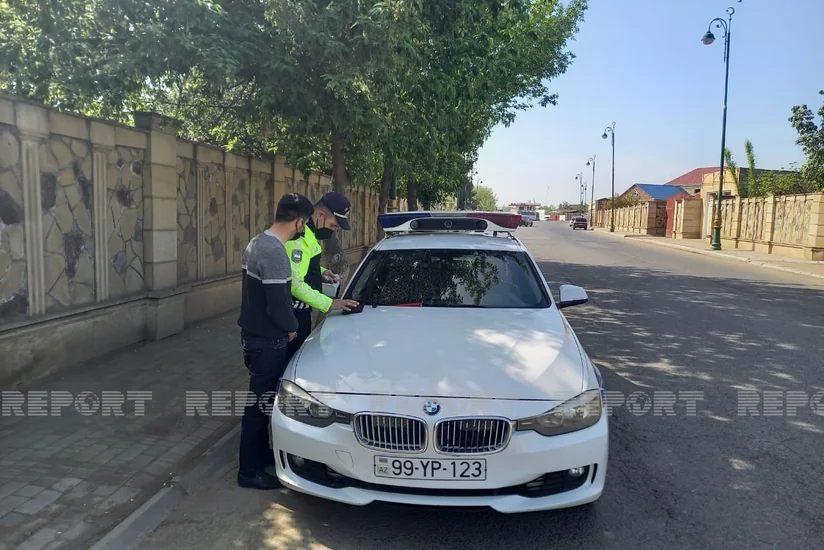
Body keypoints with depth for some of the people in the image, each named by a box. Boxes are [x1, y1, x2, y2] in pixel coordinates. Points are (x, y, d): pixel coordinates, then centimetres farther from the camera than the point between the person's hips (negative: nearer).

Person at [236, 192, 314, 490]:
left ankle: (261, 453, 36)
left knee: (261, 399, 21)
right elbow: (277, 306, -26)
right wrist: (292, 327, -7)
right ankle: (250, 471, 16)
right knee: (260, 403, 2)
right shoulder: (275, 253, -26)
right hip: (267, 340, -10)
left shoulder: (257, 243, 6)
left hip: (254, 333, 10)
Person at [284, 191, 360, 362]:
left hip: (300, 309, 10)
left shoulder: (308, 232, 8)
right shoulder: (299, 237, -25)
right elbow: (294, 284, -28)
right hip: (293, 312, -10)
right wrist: (329, 303, -24)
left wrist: (321, 272, 4)